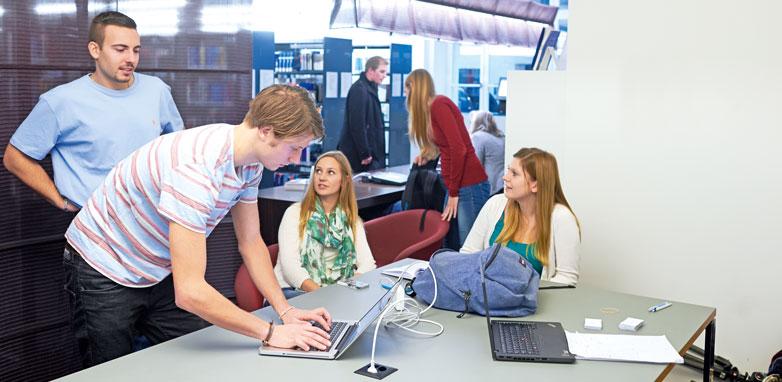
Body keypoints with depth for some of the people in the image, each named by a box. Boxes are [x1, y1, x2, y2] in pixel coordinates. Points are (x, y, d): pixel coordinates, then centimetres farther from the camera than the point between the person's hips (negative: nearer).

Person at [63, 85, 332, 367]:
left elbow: (250, 242, 2)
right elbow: (190, 292, -40)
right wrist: (270, 333, -33)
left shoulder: (249, 163, -10)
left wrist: (285, 310, -7)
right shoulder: (197, 169, -39)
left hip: (160, 270, 8)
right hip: (103, 268, -7)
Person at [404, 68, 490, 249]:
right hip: (455, 187, 9)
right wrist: (429, 154, 31)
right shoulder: (432, 107, 16)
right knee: (450, 247, 9)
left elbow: (459, 149, -17)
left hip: (469, 186, -9)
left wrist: (454, 193, -13)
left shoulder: (438, 105, -11)